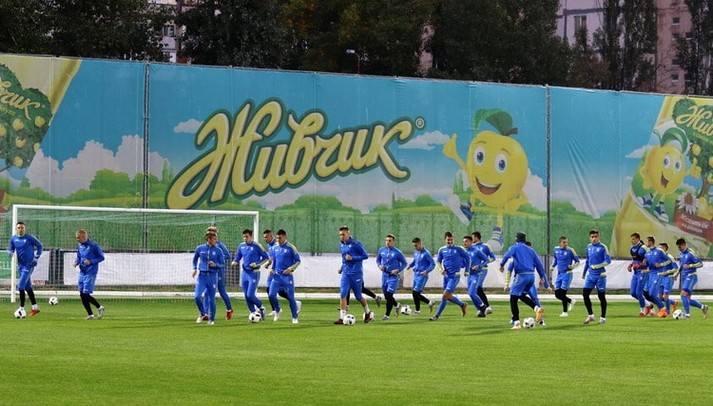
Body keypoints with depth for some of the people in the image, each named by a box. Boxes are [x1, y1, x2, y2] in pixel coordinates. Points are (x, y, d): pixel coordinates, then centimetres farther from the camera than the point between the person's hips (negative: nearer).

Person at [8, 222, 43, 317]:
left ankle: (22, 308, -10)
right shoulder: (13, 239, 4)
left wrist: (36, 258, -7)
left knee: (20, 286, -15)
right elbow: (11, 249, 17)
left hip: (29, 265, -7)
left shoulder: (29, 238, -10)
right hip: (21, 265, 7)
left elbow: (39, 245, 1)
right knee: (27, 287, 14)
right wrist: (10, 252, -7)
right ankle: (35, 308, 25)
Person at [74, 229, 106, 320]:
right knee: (82, 295, 3)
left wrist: (91, 261, -19)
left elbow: (101, 257, -7)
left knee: (86, 294, -12)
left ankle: (99, 307, 9)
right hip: (82, 272, 7)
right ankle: (90, 314, 13)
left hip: (91, 273, -7)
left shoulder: (94, 245, -11)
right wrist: (77, 262, -2)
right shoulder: (79, 246, 9)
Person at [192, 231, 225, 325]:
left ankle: (212, 319, 17)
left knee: (211, 299, 1)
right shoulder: (200, 248, 2)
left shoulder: (218, 251, -1)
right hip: (202, 276, 1)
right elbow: (195, 258, 21)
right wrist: (195, 269, 8)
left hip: (212, 276, -1)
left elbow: (223, 265, 3)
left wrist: (215, 265, -16)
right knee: (197, 296, -13)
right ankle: (203, 314, 11)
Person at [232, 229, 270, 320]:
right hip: (244, 273, 6)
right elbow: (237, 257, 16)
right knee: (246, 296, 4)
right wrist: (235, 262, -6)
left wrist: (257, 264, -15)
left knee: (250, 295, -13)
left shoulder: (257, 246, -8)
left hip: (254, 273, -6)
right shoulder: (241, 246, 7)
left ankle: (261, 307, 11)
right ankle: (253, 313, 15)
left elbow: (266, 257, -3)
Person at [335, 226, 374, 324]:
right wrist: (342, 266, 12)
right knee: (343, 295, -11)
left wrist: (352, 258, -19)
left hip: (356, 273, -5)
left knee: (358, 296, 6)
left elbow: (365, 255, -10)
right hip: (346, 274, 5)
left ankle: (368, 313, 31)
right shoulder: (341, 244, 9)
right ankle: (342, 318, -13)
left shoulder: (356, 243, -11)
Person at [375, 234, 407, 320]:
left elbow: (404, 263, 1)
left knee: (389, 295, -12)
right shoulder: (381, 250, 4)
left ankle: (387, 315, 0)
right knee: (386, 296, 8)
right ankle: (397, 305, 37)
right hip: (384, 276, 5)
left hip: (393, 276, -5)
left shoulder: (397, 252, -7)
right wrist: (379, 265, -3)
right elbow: (378, 260, 19)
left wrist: (398, 270, -13)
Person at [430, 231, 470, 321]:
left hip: (455, 276, -5)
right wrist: (441, 269, -6)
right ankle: (462, 305, 37)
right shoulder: (442, 250, 5)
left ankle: (437, 315, -10)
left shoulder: (458, 249, -5)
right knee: (449, 296, 11)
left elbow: (467, 258, 6)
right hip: (446, 275, 5)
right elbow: (438, 261, 13)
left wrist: (467, 270, 6)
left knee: (445, 295, -14)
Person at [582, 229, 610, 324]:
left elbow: (608, 260, -13)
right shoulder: (589, 247, 10)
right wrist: (584, 273, 22)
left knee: (601, 296, 2)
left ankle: (603, 317, 12)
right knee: (585, 294, -5)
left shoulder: (603, 247, -8)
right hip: (590, 275, 5)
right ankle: (590, 315, 6)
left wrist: (597, 266, -21)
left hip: (600, 275, -5)